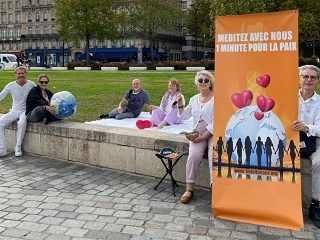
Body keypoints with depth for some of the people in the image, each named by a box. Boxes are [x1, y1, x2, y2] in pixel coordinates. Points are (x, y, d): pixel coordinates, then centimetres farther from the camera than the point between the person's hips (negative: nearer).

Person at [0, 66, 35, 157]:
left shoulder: (31, 84, -3)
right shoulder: (11, 85, 2)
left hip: (26, 111, -3)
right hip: (14, 111, 3)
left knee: (22, 123, -34)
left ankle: (18, 147, -17)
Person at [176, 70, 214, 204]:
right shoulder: (194, 99, 14)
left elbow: (215, 122, -11)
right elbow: (184, 116, 23)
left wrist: (203, 137, -16)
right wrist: (180, 105, 5)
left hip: (213, 134, -3)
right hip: (197, 134, 4)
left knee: (214, 156, -30)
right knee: (194, 155, -23)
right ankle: (189, 189, -15)